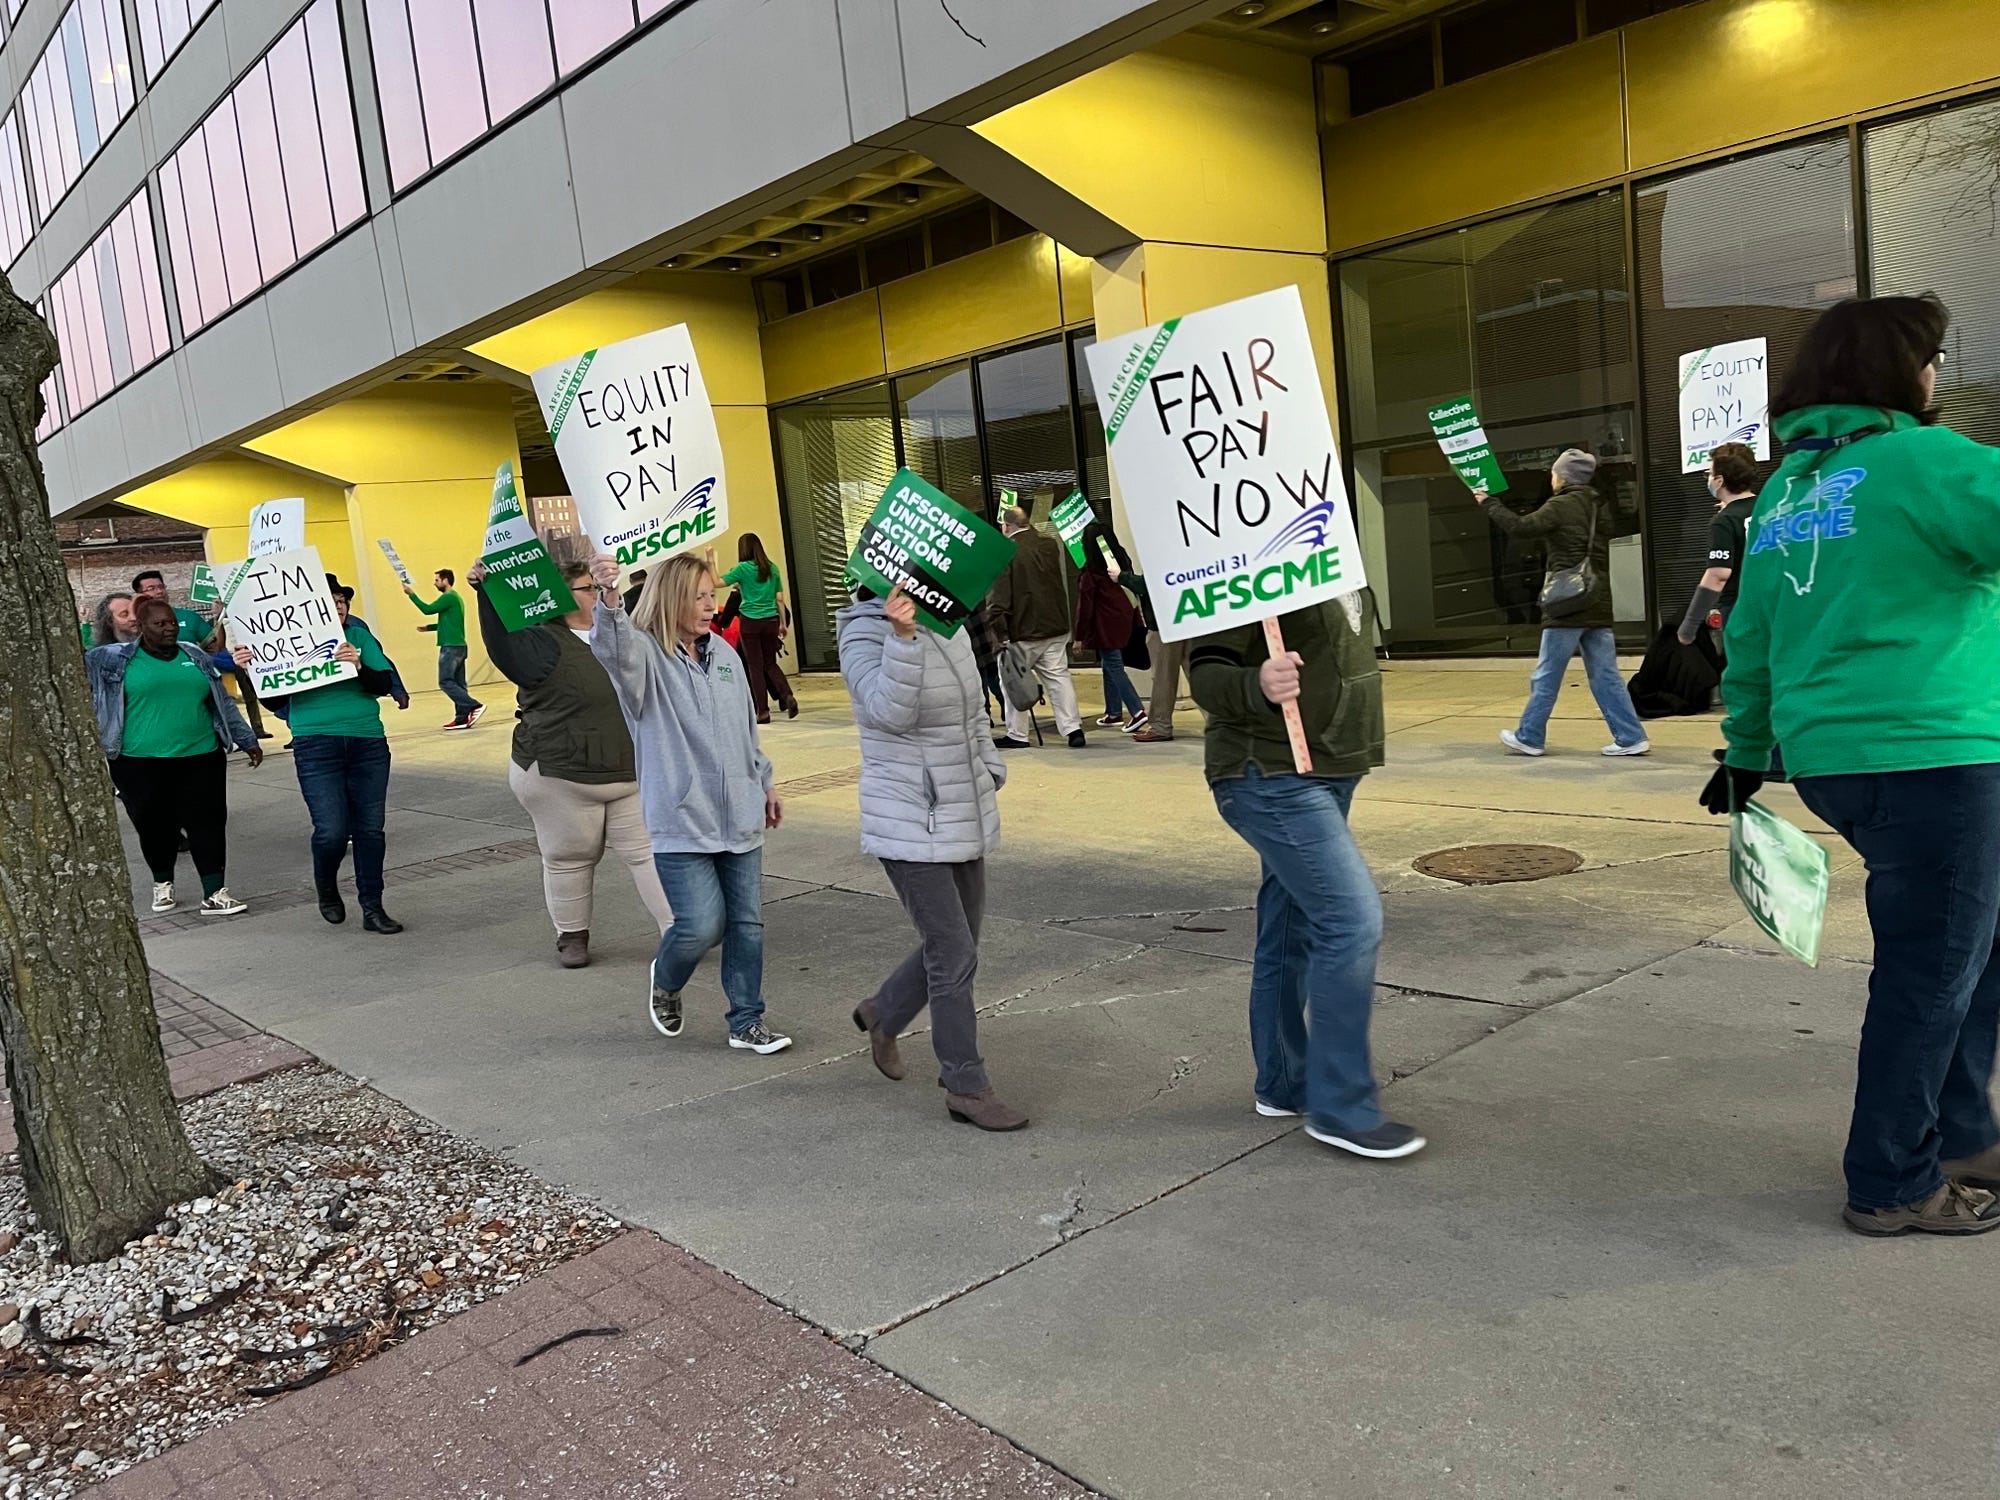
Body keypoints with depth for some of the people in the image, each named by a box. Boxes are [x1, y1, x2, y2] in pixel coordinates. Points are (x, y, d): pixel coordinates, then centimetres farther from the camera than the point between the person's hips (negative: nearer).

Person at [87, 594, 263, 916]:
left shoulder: (196, 657, 11)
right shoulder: (114, 658, 2)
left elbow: (223, 704, 16)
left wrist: (247, 741, 16)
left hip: (201, 758, 2)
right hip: (141, 763, -2)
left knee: (208, 824, -2)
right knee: (156, 827, 7)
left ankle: (214, 895, 0)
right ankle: (162, 885, 30)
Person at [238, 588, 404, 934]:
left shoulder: (360, 636, 7)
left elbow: (384, 684, -1)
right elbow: (274, 696, 4)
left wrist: (358, 666, -19)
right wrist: (248, 670, -13)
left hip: (368, 742, 3)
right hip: (316, 745, -2)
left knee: (371, 829, 5)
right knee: (332, 831, -10)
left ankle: (372, 908, 16)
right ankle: (327, 890, 21)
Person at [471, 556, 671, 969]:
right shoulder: (543, 644, -11)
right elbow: (501, 640, -30)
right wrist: (485, 592, -42)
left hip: (629, 775, 5)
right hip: (561, 779, -5)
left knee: (648, 850, 3)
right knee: (570, 858, 9)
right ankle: (572, 935, 26)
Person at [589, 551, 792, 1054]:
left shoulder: (724, 654, 10)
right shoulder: (645, 655, -8)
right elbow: (612, 649, -34)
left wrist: (765, 783, 23)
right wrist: (608, 599, -53)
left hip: (740, 816, 6)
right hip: (682, 822, -6)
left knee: (747, 924, 9)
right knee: (702, 925, -8)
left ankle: (747, 1022, 23)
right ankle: (664, 982, 26)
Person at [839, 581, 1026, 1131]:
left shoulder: (950, 626, 8)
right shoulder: (864, 633, -13)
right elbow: (890, 711, -30)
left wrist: (991, 770, 15)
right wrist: (903, 636, -38)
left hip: (964, 818, 8)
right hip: (910, 826, -8)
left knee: (953, 945, 17)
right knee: (954, 954, -6)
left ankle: (881, 1014, 43)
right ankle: (967, 1088, 8)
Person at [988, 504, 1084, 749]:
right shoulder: (1050, 545, 6)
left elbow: (997, 598, -15)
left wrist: (999, 631, -10)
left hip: (1022, 631, -5)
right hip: (1055, 627, 5)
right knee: (1059, 677, 6)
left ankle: (1017, 734, 12)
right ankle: (1072, 728, 0)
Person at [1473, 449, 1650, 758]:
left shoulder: (1561, 506, -9)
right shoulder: (1597, 507, 14)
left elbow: (1521, 527, -13)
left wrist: (1488, 504, -2)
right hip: (1598, 605, 7)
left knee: (1546, 676, 3)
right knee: (1605, 676, 8)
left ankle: (1529, 737, 12)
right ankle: (1630, 738, 4)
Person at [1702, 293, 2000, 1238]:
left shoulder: (1785, 487, 15)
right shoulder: (1916, 459, -10)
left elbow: (1749, 635, 17)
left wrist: (1747, 753, 24)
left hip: (1830, 761, 9)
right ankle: (1893, 1186, 16)